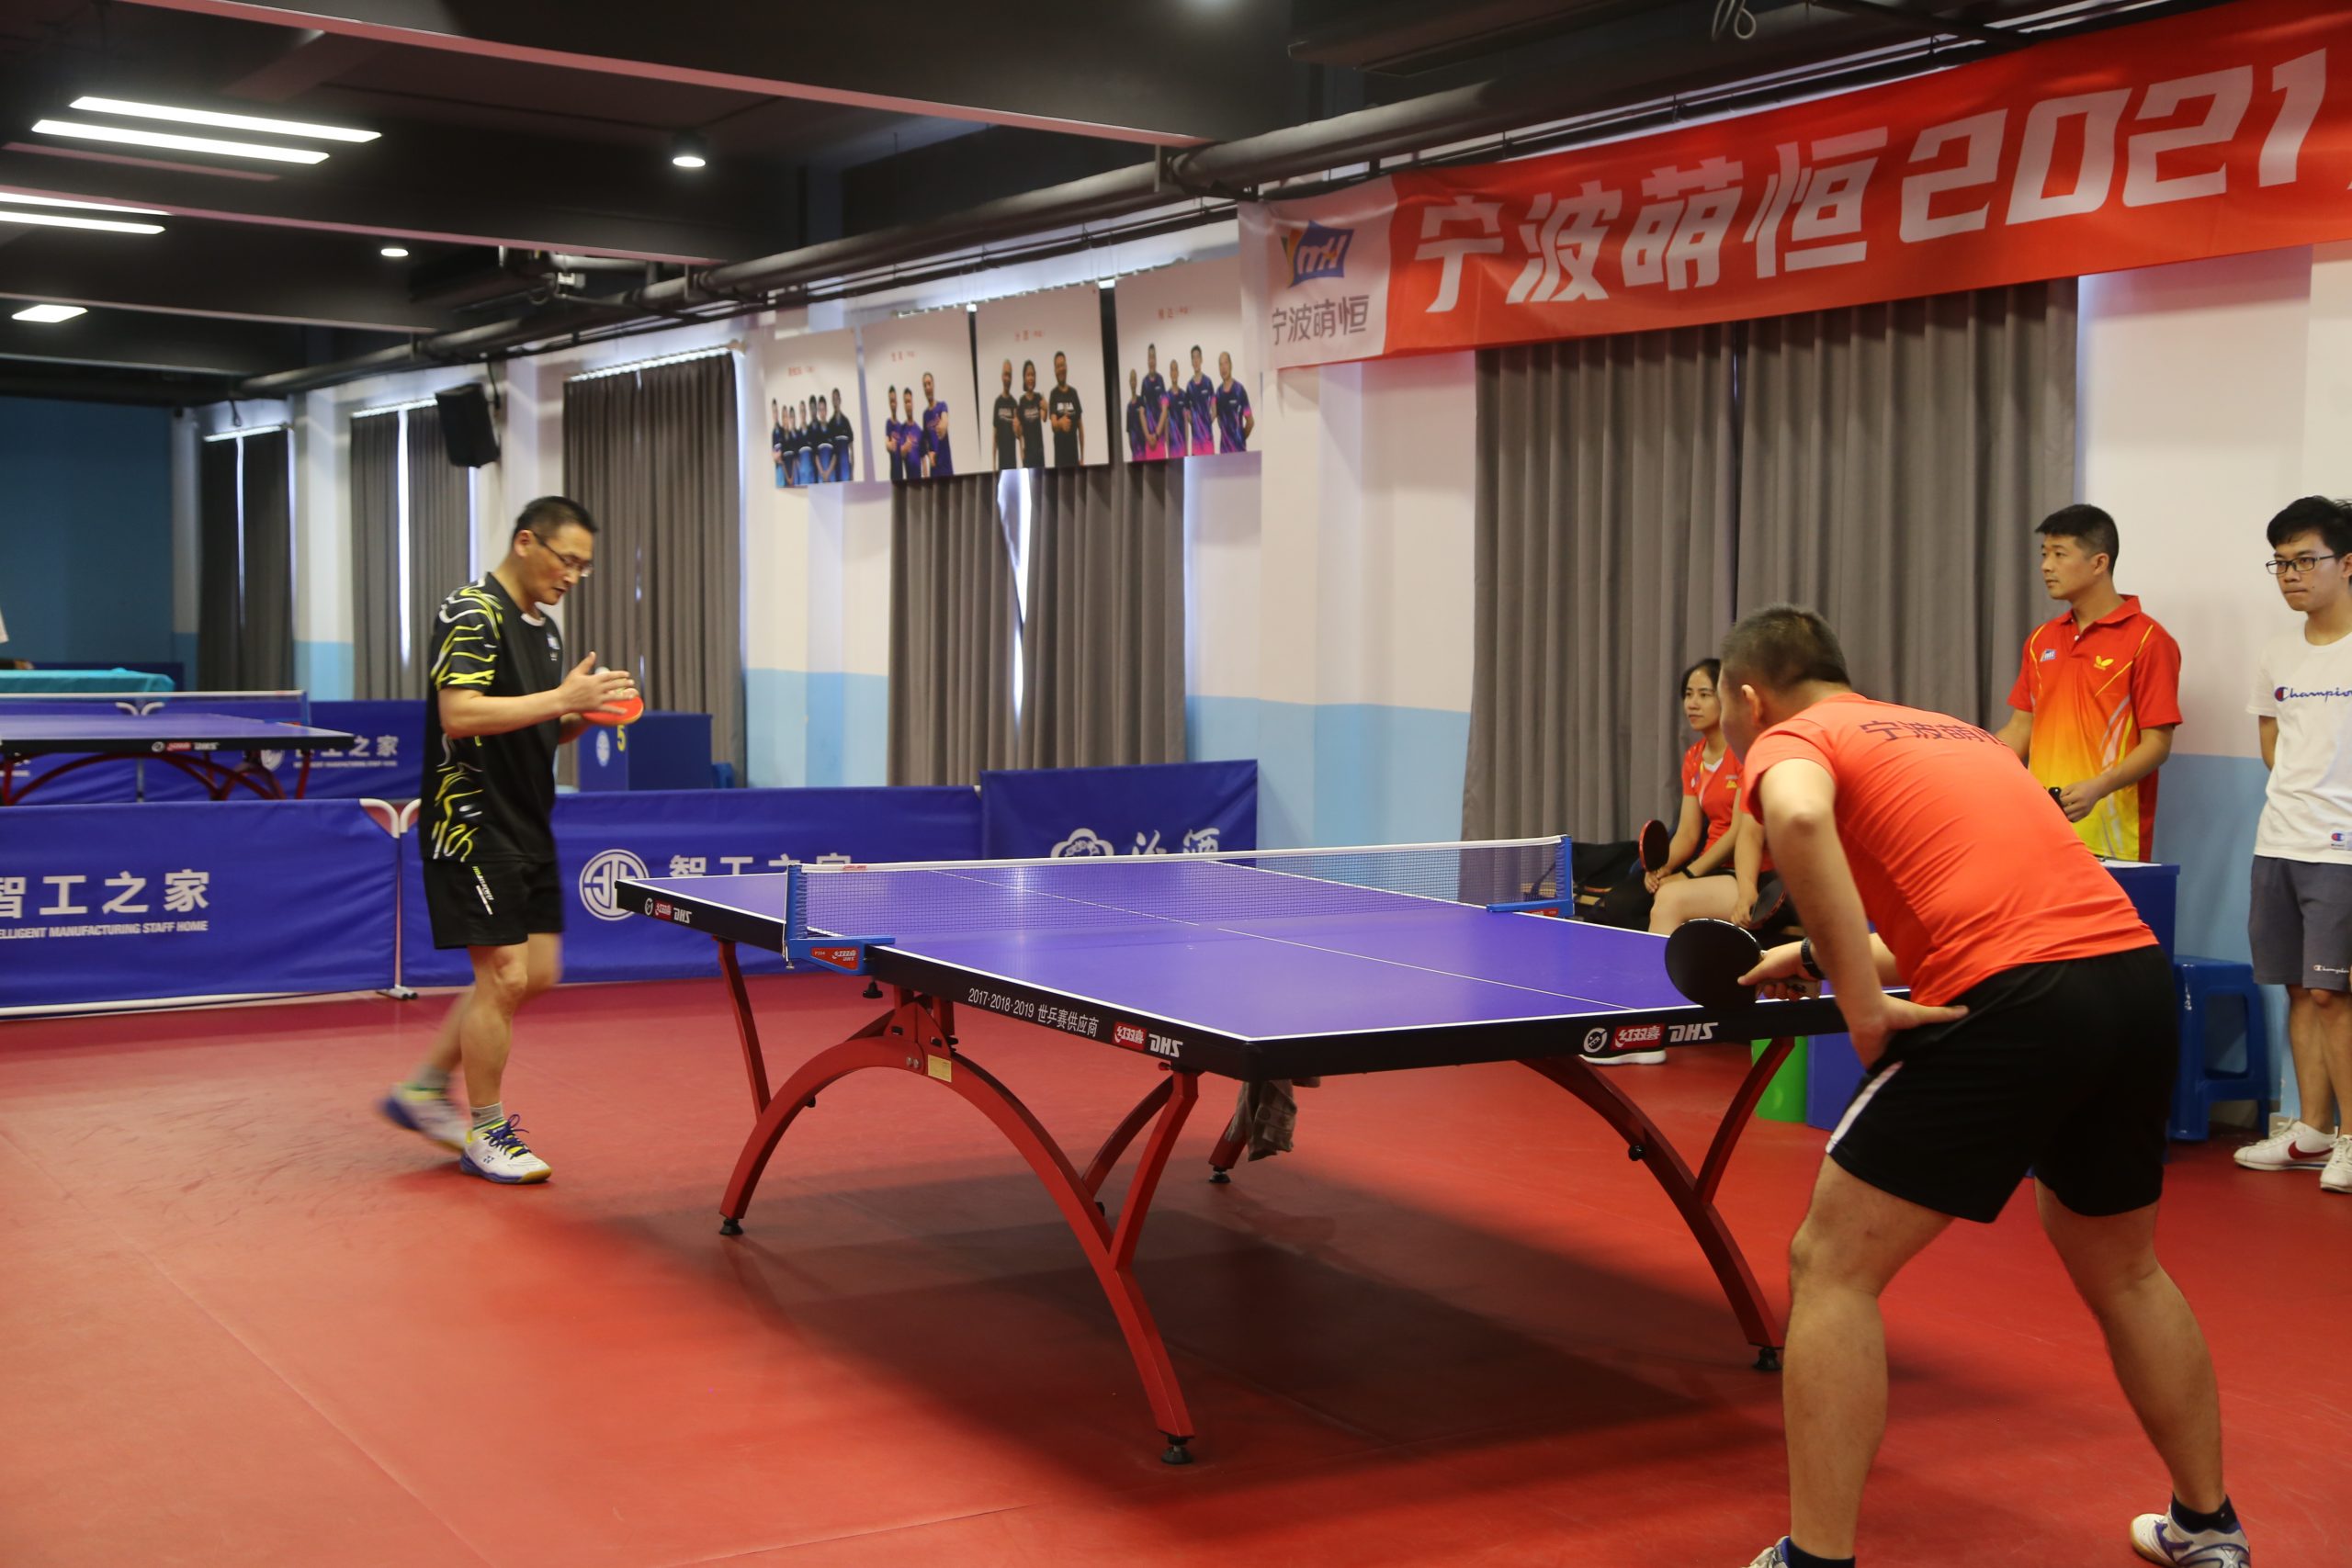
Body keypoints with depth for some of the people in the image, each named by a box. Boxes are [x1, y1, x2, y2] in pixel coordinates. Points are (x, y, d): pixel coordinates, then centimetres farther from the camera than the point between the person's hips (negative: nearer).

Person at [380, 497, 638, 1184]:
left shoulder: (543, 628, 15)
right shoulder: (472, 613, -14)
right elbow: (459, 714, -26)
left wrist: (583, 714, 1)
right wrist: (562, 697, -27)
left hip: (526, 825, 10)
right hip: (472, 824, -10)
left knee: (536, 973, 10)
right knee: (504, 975, -7)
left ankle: (425, 1089, 24)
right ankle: (486, 1132, 8)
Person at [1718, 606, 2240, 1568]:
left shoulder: (1790, 739, 6)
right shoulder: (1949, 731, 28)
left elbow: (1799, 817, -19)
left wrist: (1863, 1005, -15)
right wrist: (1824, 957, 35)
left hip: (2014, 1007, -8)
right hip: (2140, 976, 8)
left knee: (1831, 1268, 4)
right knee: (2120, 1270, 29)